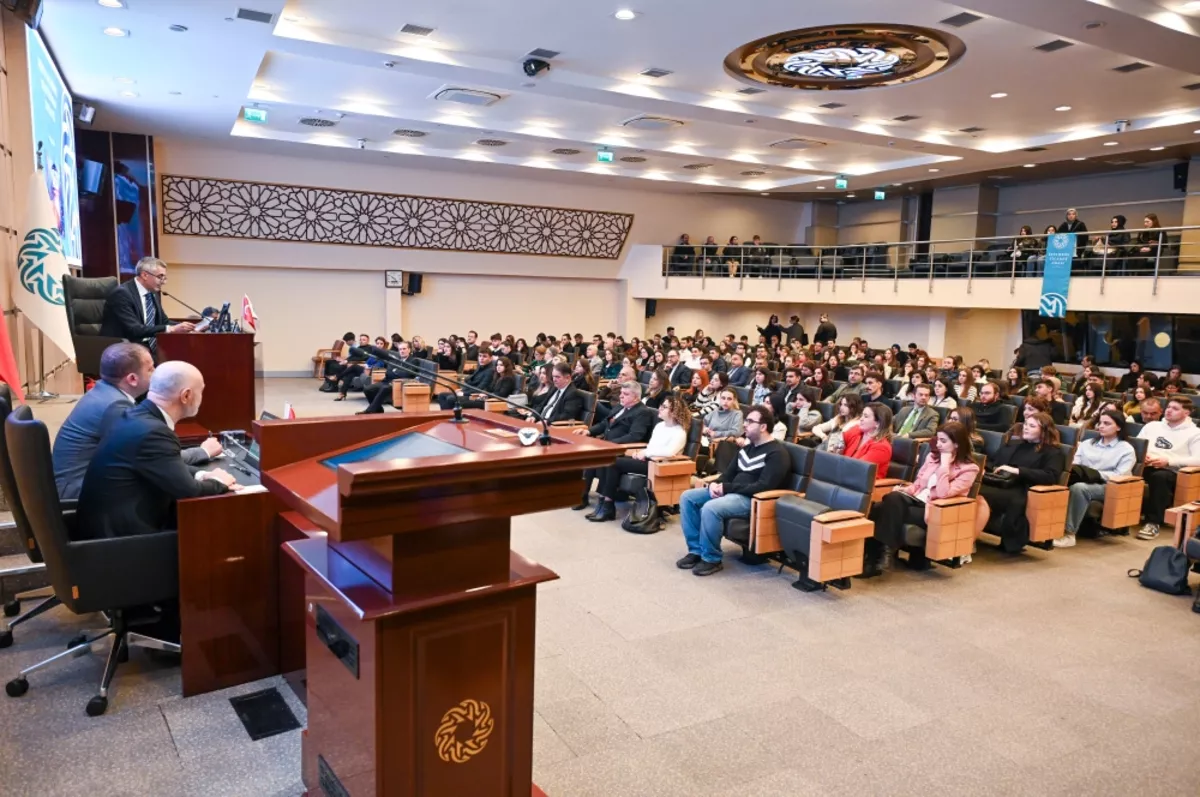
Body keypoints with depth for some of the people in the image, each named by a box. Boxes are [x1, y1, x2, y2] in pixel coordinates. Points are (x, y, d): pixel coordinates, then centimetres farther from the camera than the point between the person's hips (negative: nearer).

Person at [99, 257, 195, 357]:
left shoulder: (153, 293, 10)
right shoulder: (122, 294, -15)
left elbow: (163, 322, 12)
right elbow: (134, 329, -24)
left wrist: (180, 327, -8)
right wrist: (171, 329, -29)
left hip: (149, 347, 8)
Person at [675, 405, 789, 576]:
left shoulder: (776, 453, -10)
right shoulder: (747, 448, 18)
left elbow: (764, 486, -20)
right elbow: (729, 472, 20)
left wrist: (727, 488, -20)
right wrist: (714, 484, -5)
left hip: (751, 499, -9)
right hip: (729, 491, 10)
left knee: (710, 508, -33)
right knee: (687, 497, -4)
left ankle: (711, 559, -14)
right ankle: (696, 550, -1)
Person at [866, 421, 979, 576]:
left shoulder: (969, 469, -3)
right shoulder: (932, 457, 17)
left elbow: (943, 493, -18)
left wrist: (944, 464, -14)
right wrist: (906, 489, 0)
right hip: (916, 501, 6)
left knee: (890, 510, -32)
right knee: (893, 498, -29)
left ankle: (881, 556, -26)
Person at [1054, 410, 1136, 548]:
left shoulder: (1126, 449, 8)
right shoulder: (1087, 443, 23)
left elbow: (1120, 476, -5)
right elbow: (1075, 463, 12)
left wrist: (1096, 474, -16)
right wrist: (1072, 468, -12)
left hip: (1108, 487, -4)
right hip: (1083, 481, 4)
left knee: (1079, 487, -38)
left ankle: (1069, 533, -38)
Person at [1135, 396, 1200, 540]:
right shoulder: (1152, 425, 21)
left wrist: (1168, 461, -16)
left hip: (1172, 472, -3)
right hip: (1147, 467, 3)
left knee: (1159, 476, -40)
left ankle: (1153, 522, -31)